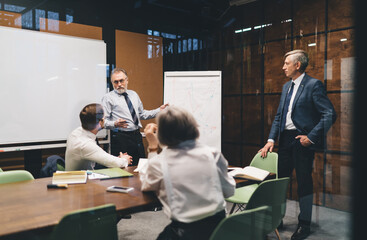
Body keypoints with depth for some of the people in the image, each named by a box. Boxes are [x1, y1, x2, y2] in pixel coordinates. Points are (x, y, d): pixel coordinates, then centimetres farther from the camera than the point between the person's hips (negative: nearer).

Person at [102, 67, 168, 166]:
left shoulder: (134, 94, 18)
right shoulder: (108, 98, -1)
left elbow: (142, 114, 23)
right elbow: (103, 121, -7)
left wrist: (159, 110, 14)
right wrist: (115, 124, -27)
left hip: (136, 135, 6)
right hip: (120, 138, -5)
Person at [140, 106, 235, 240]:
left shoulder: (158, 163, -13)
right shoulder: (212, 154, -7)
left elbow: (146, 186, 10)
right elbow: (229, 191, 2)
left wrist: (152, 147, 8)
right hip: (218, 225, 3)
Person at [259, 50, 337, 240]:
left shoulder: (313, 85, -8)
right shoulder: (286, 86, 15)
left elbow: (330, 114, -14)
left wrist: (311, 137, -16)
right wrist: (271, 140, 7)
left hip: (302, 140, -7)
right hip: (285, 139, 7)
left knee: (304, 183, 4)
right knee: (280, 179, 10)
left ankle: (304, 224, 19)